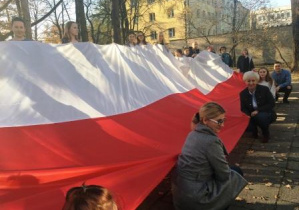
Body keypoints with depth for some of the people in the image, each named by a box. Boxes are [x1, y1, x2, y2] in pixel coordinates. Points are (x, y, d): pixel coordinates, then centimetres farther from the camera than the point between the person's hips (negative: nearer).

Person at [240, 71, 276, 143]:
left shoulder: (264, 89, -11)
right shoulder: (243, 93, -5)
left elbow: (272, 104, -13)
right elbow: (243, 108, -1)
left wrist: (258, 110, -23)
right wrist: (249, 115, -23)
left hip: (266, 114, -2)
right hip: (252, 116, 3)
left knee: (261, 116, -37)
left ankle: (266, 134, -5)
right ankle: (254, 131, 12)